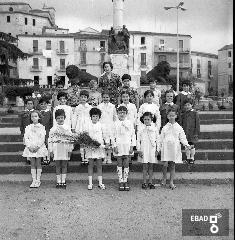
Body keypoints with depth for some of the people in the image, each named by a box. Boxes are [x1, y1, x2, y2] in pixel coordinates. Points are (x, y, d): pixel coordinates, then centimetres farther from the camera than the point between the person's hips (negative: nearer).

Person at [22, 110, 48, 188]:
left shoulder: (41, 127, 1)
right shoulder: (28, 127, 8)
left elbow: (42, 138, -5)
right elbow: (25, 137, 2)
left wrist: (37, 146, -16)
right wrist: (29, 146, -12)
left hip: (39, 148, -2)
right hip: (30, 148, 2)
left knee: (38, 163, 2)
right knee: (32, 164, 5)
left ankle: (38, 180, 8)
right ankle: (34, 180, 10)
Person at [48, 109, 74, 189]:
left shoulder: (67, 128, 3)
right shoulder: (53, 129, 4)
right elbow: (50, 140, 4)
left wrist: (70, 150, -1)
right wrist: (50, 151, 1)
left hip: (65, 149, 0)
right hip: (56, 149, 0)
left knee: (64, 165, 5)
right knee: (58, 166, 5)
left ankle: (63, 182, 13)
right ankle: (58, 182, 14)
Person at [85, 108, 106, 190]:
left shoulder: (101, 125, 5)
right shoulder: (88, 125, 4)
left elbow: (103, 136, 7)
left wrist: (102, 144, -7)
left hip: (99, 146, 1)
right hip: (90, 146, 0)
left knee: (99, 165, 5)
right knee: (90, 165, 3)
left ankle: (100, 183, 12)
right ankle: (90, 183, 9)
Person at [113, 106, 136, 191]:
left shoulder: (130, 123, 4)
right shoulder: (115, 124, 3)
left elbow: (133, 135, 3)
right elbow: (114, 136, 2)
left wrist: (132, 147, -3)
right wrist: (115, 146, -5)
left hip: (127, 146, 0)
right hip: (118, 146, 0)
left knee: (126, 164, 3)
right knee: (119, 164, 4)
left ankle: (125, 181, 13)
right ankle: (121, 182, 11)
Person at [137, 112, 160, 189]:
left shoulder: (155, 129, 5)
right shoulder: (141, 130, 3)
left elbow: (158, 140, 8)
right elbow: (138, 141, 3)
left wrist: (157, 150, 3)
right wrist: (139, 150, -3)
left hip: (152, 150, 1)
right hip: (144, 150, -1)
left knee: (151, 166, 7)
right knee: (145, 166, 0)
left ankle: (150, 182, 15)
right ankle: (144, 182, 8)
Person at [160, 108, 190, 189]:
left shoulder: (179, 127, 6)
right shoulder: (165, 127, 6)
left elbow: (182, 137, 5)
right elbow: (161, 138, 9)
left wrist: (186, 144, -11)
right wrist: (160, 147, 6)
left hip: (175, 148, 0)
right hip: (166, 147, 0)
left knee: (172, 165, 4)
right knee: (165, 164, -7)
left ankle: (171, 182, 14)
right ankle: (164, 178, 19)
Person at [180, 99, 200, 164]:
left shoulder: (195, 113, -4)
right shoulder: (183, 114, 8)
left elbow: (197, 124, -4)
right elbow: (181, 124, 12)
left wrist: (196, 132, -7)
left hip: (192, 133, -3)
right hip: (185, 133, 3)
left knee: (192, 145, 2)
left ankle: (192, 158, 15)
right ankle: (188, 158, 19)